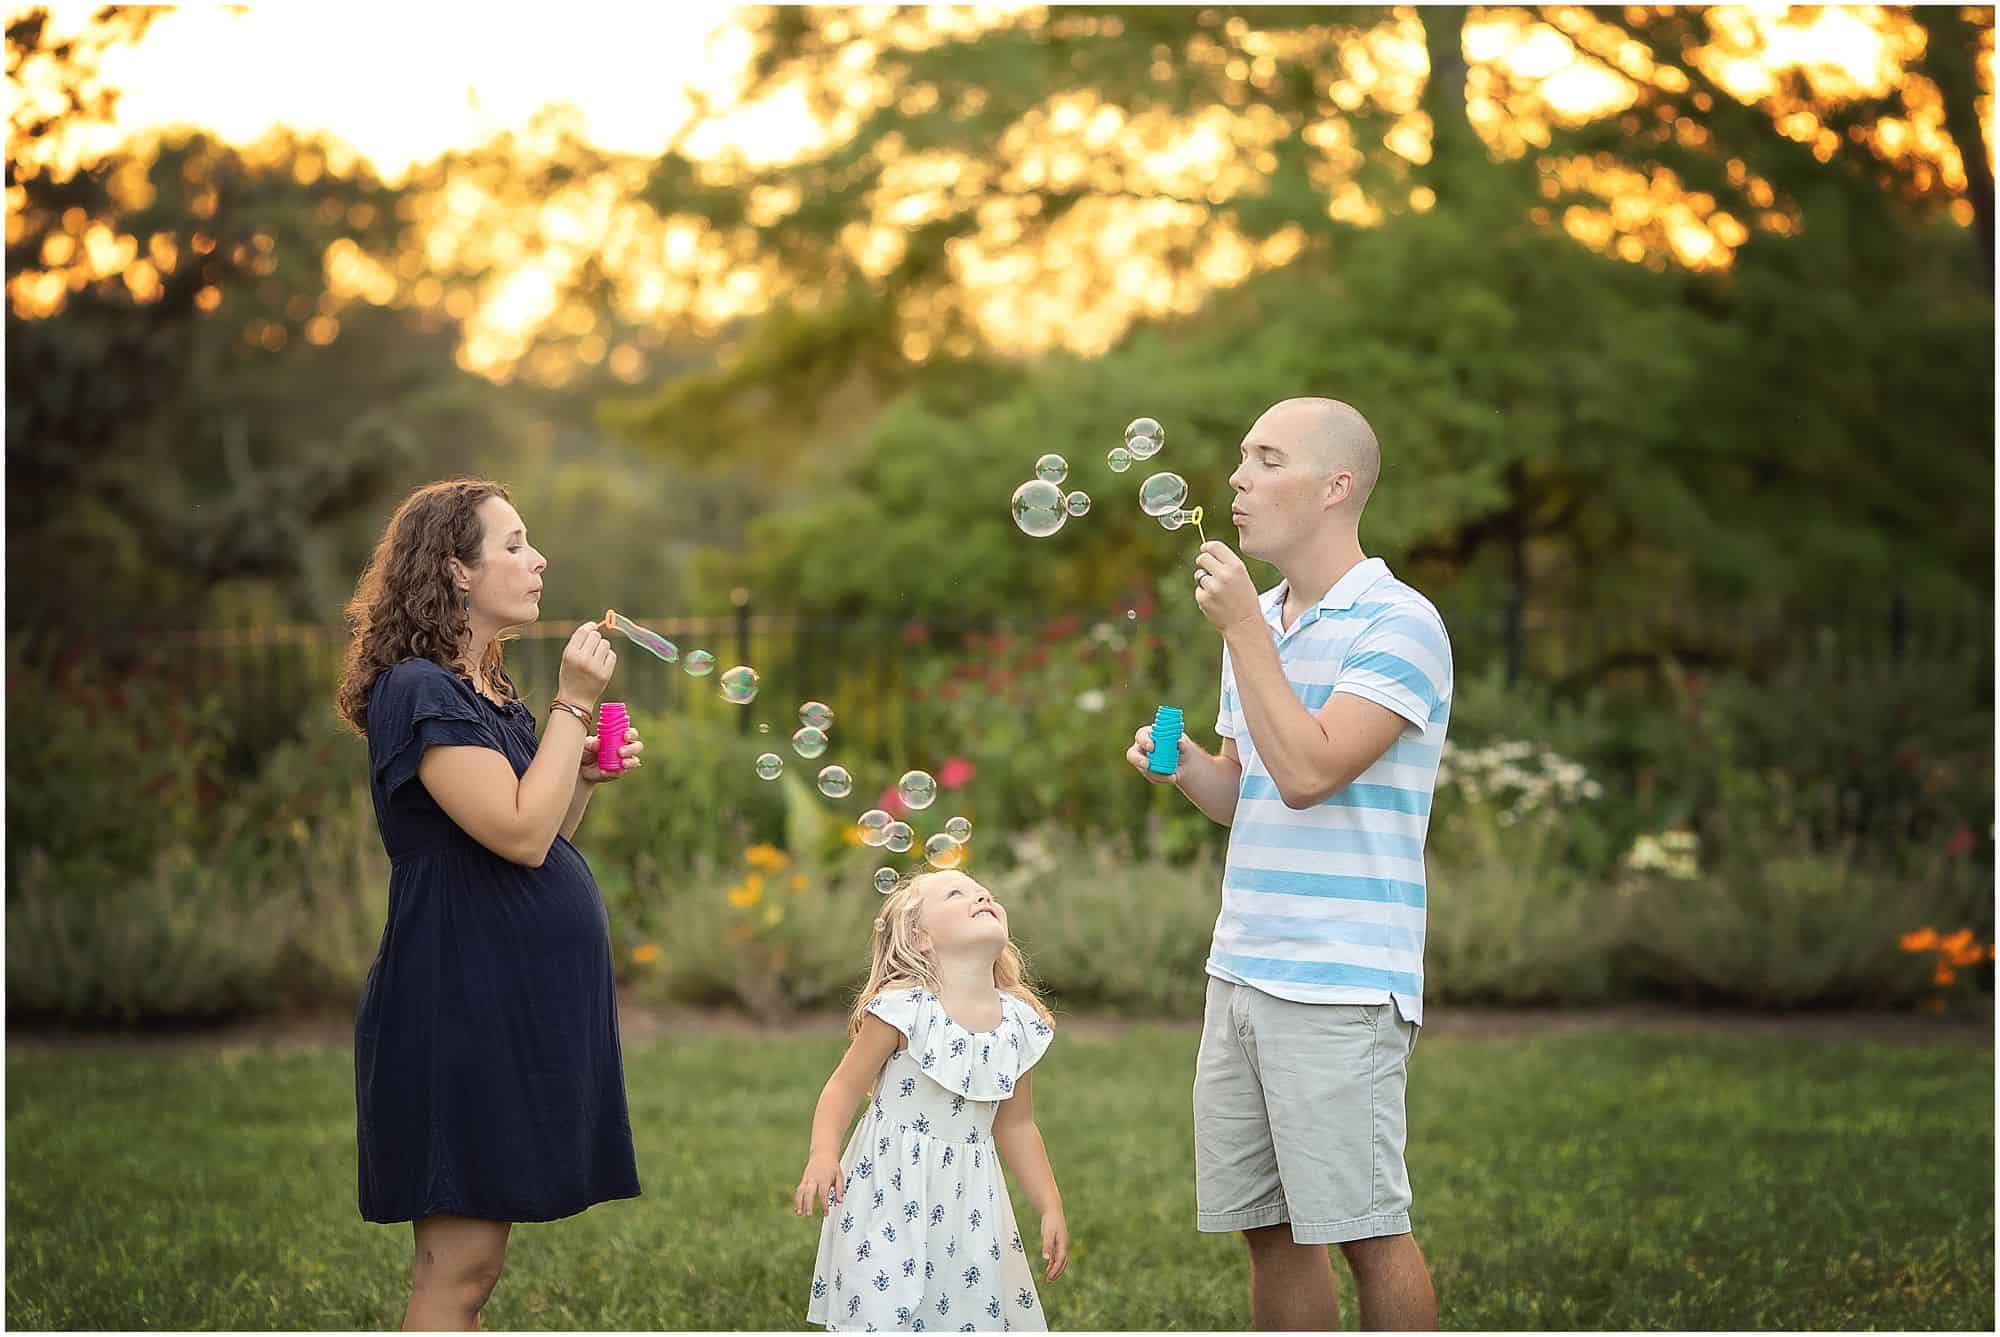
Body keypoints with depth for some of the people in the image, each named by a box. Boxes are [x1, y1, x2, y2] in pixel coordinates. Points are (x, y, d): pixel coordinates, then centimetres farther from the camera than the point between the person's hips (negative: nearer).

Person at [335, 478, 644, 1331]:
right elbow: (519, 833, -21)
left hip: (513, 1003, 10)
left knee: (474, 1261, 11)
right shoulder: (417, 691, -14)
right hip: (459, 1007, -10)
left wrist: (588, 776, 5)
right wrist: (573, 705, -14)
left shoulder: (492, 693, 16)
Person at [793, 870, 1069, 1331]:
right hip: (891, 1191, -4)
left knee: (979, 1309, 2)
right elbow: (845, 1086, -7)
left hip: (967, 1201, 5)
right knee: (882, 1311, -8)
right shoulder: (904, 1009, -12)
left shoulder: (1019, 1024, 3)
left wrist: (1051, 1208, 13)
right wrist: (822, 1155, -23)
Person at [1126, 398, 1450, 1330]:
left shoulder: (1398, 625, -9)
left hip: (1341, 983, -8)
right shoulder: (1258, 622, 16)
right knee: (1266, 1229, 10)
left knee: (1364, 1229, -5)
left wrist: (1243, 631, -14)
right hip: (1240, 972, 8)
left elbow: (1308, 774, -20)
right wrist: (1179, 763, 2)